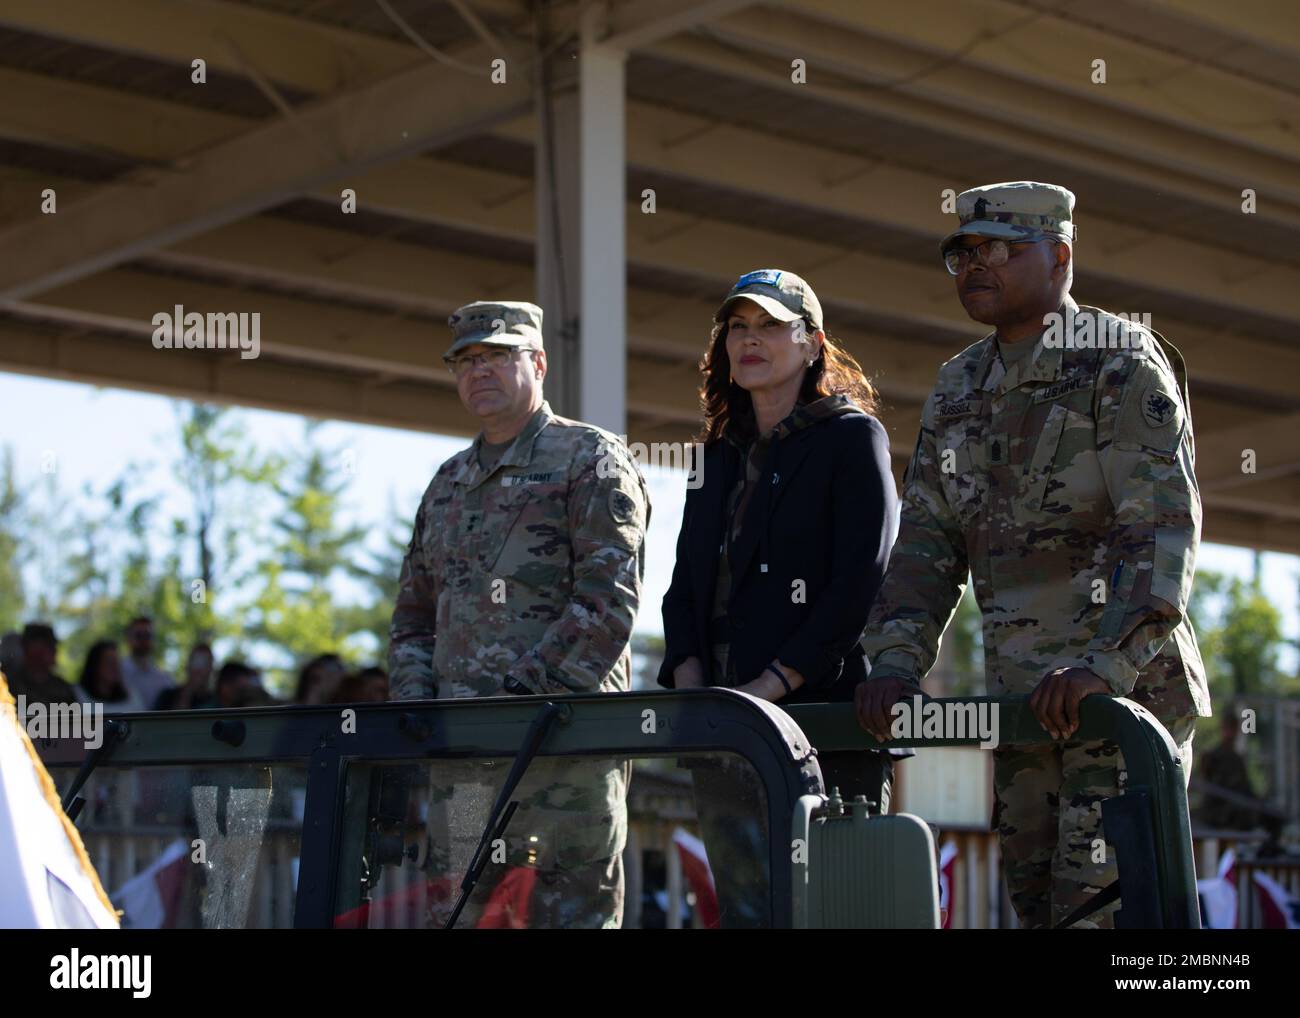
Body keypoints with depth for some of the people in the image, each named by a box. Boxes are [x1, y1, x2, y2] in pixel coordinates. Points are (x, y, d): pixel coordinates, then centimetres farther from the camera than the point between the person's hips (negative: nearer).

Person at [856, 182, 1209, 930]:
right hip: (1020, 699, 7)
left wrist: (1107, 665, -28)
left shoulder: (1120, 364, -6)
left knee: (1096, 904, -13)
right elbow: (926, 544, 14)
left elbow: (1165, 527, -17)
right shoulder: (958, 389, 16)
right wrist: (897, 663, -2)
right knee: (1037, 902, 9)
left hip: (1128, 687, -7)